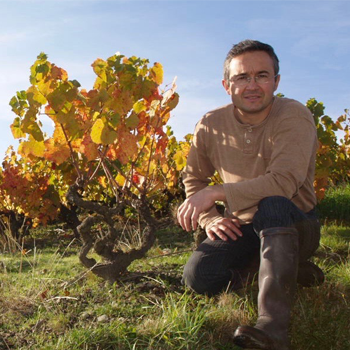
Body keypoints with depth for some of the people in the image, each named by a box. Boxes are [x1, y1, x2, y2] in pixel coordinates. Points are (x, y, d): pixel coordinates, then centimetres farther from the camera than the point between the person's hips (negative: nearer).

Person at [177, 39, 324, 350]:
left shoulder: (294, 117, -19)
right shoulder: (211, 126, -5)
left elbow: (284, 182, -33)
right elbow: (193, 179, 9)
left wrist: (216, 193, -35)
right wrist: (210, 219, -8)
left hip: (296, 226, -5)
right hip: (243, 229, 5)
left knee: (272, 205, -38)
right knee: (198, 276, -18)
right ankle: (280, 268, 6)